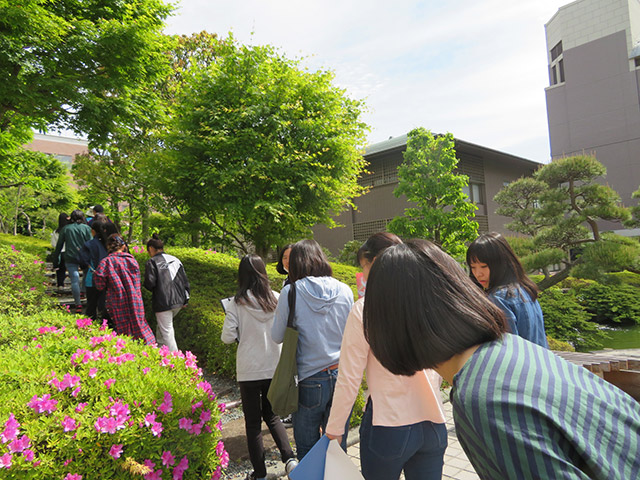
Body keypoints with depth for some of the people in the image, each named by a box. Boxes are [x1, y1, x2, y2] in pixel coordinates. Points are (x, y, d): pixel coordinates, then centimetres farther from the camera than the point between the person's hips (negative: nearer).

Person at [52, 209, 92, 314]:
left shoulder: (65, 229, 8)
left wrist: (55, 262, 16)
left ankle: (78, 305, -6)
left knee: (75, 280, -2)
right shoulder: (86, 228, 3)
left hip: (70, 258, 1)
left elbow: (59, 246, 10)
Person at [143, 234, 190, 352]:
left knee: (166, 331, 0)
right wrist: (185, 299, 18)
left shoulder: (152, 262, -4)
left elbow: (150, 283, -14)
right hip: (178, 301, 7)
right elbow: (185, 280, 12)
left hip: (163, 303, -7)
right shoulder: (175, 260, 12)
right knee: (162, 325, 27)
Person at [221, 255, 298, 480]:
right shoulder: (276, 299, -6)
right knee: (272, 415, 23)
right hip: (275, 368, 3)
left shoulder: (237, 302, -13)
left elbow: (227, 337, -12)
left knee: (253, 422, 13)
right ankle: (289, 457, 9)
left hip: (249, 371, -3)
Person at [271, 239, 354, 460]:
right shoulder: (345, 291, -3)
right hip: (342, 376, 3)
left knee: (307, 449, 15)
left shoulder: (291, 293, -11)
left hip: (309, 380, -3)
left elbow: (277, 337, -1)